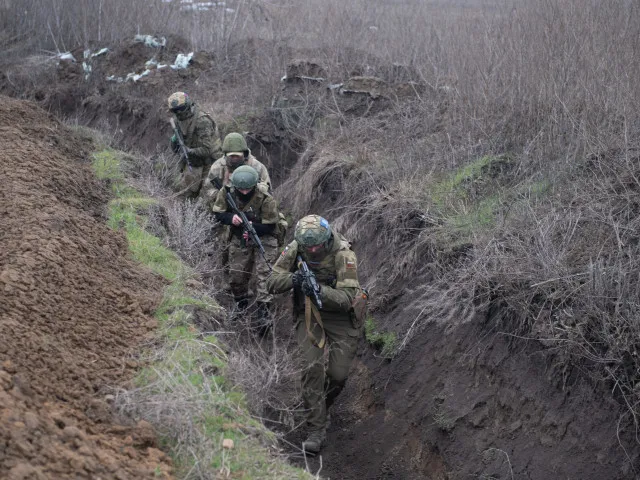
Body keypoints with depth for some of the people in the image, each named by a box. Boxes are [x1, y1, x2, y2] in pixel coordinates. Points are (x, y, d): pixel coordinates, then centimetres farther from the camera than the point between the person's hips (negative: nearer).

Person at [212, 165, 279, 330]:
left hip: (263, 238, -4)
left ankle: (263, 313, -15)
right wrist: (231, 218, -27)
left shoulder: (265, 198, -25)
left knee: (263, 274, -15)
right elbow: (218, 213, -5)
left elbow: (270, 226, -18)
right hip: (239, 239, 4)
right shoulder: (227, 192, -15)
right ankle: (241, 304, 36)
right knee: (236, 276, 9)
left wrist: (253, 227, -34)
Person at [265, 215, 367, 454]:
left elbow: (346, 299, -28)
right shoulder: (293, 250, -15)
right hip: (309, 315, 2)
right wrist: (292, 279, -31)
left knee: (338, 375, -1)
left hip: (342, 317, -2)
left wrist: (320, 291, -45)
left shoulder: (344, 255, -25)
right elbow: (272, 283, -10)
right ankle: (316, 430, -6)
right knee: (312, 368, -13)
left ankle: (321, 405, 31)